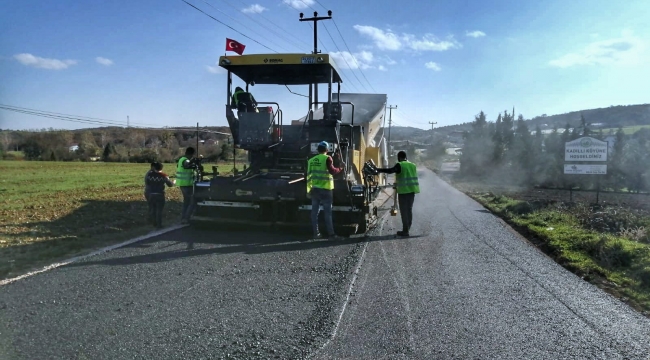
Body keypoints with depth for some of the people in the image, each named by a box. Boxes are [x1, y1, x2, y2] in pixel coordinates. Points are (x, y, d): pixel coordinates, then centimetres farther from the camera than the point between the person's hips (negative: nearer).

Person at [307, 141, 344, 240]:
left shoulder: (311, 160, 11)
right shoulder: (327, 158, -7)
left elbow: (309, 176, 13)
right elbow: (332, 171, -18)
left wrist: (309, 189, 18)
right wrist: (340, 168, -1)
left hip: (314, 189, 5)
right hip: (325, 189, -5)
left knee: (315, 211, 9)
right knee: (328, 212, -3)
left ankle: (316, 233, 12)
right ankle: (331, 234, -2)